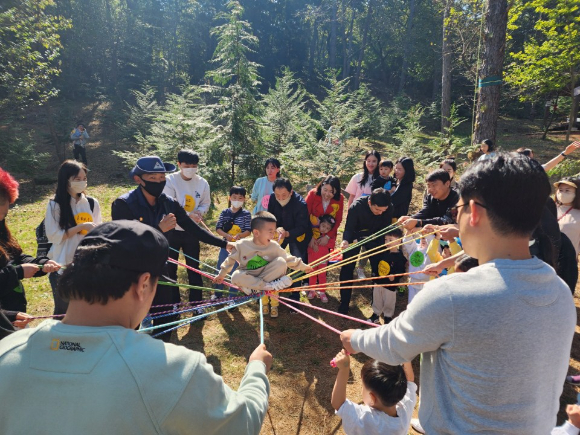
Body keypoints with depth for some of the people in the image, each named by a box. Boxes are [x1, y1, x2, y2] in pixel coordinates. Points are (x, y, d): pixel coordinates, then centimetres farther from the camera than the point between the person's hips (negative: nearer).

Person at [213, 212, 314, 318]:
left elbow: (287, 259, 1)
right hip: (249, 277, 0)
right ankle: (269, 287, -29)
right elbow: (231, 260, -1)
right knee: (236, 277, -34)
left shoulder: (274, 246, -11)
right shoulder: (242, 245, -15)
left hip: (267, 274, 1)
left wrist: (303, 266, 4)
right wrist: (222, 274, 6)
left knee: (281, 262, -26)